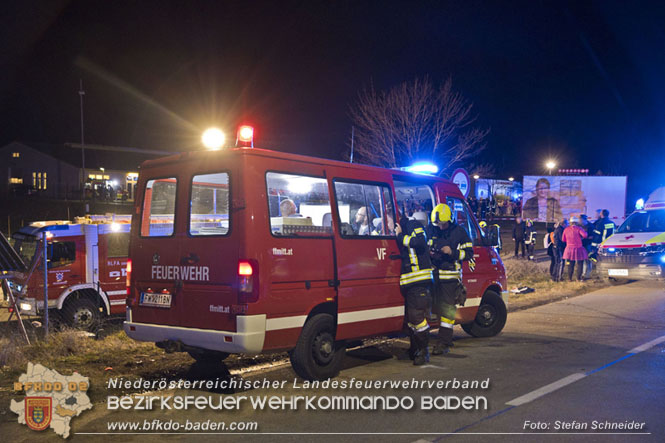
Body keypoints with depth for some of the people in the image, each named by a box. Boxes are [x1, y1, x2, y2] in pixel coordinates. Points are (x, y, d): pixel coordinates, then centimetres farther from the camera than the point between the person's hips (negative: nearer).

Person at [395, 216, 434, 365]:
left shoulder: (413, 226, -5)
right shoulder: (400, 230, 21)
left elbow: (419, 242, -26)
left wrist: (400, 236, -16)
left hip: (420, 281, -10)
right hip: (408, 283, 10)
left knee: (416, 316, -12)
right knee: (410, 317, 14)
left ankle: (423, 351, -5)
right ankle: (415, 349, 25)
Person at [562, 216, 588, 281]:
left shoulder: (566, 229, 3)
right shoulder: (578, 228, -9)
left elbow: (563, 239, 8)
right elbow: (584, 235, -23)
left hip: (569, 249, 4)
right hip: (578, 249, -3)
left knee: (570, 265, 11)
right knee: (579, 264, 8)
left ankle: (569, 278, 12)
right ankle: (579, 278, 8)